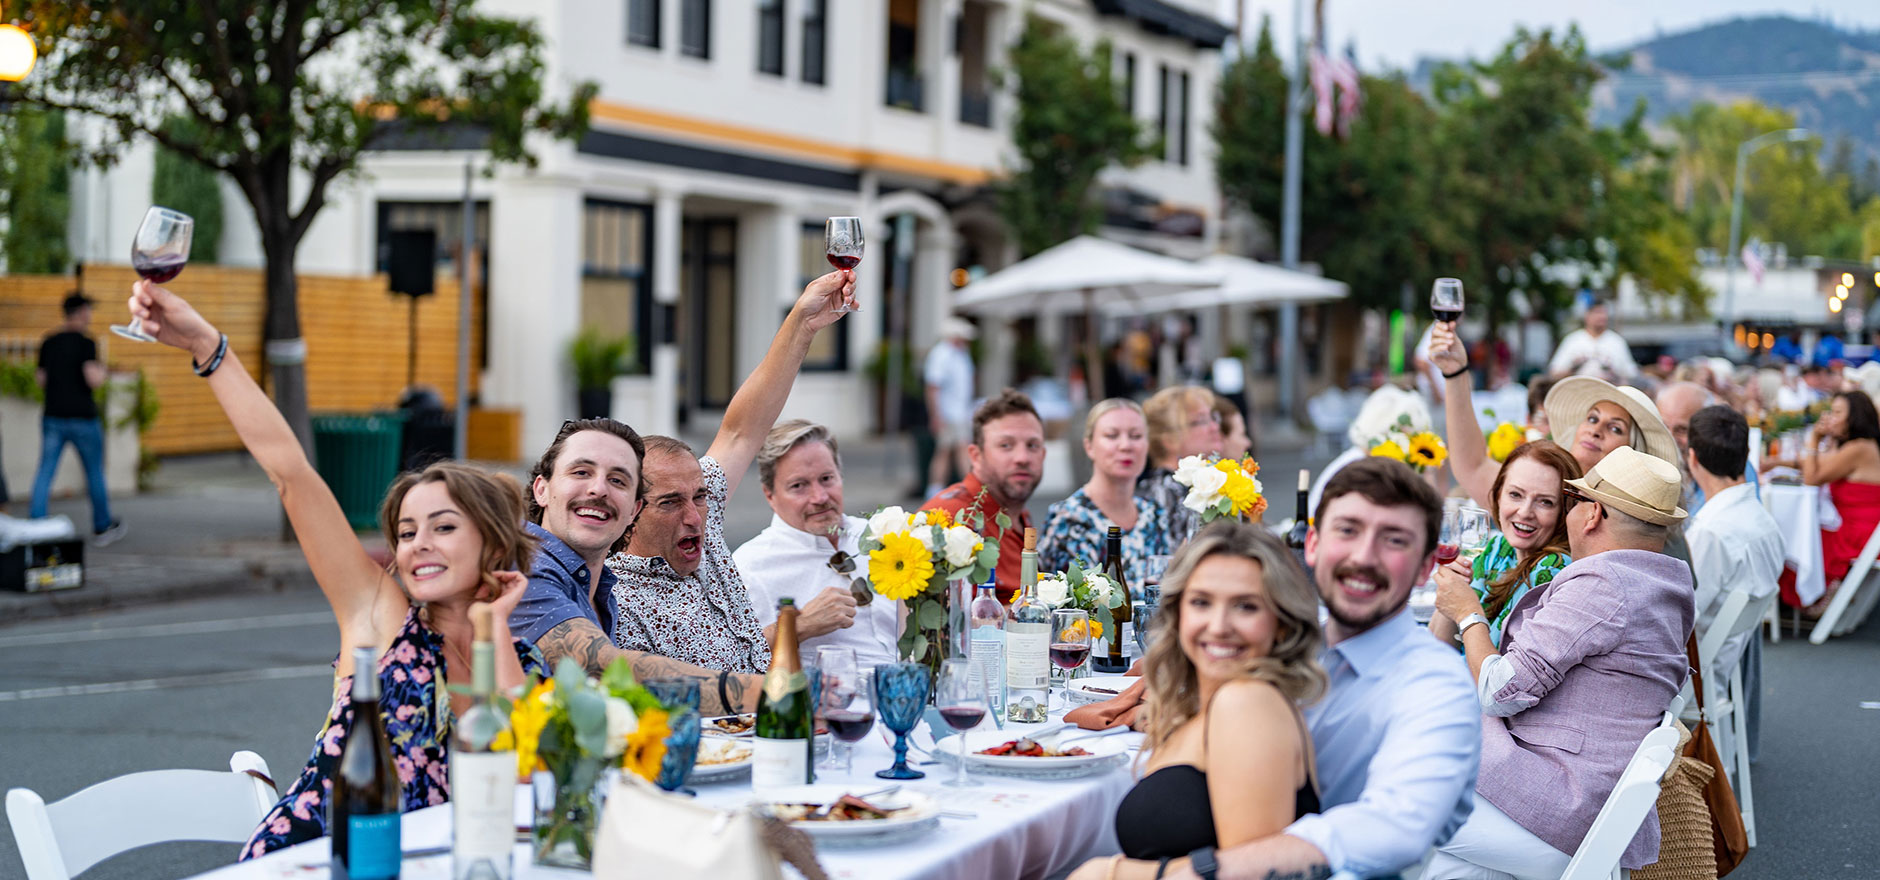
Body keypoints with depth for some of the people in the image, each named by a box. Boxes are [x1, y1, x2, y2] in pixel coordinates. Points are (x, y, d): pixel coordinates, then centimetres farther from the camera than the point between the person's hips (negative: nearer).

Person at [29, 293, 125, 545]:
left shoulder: (48, 342, 7)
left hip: (53, 416, 5)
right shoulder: (85, 343, -11)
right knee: (95, 472, 11)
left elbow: (41, 379, 12)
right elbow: (93, 380, -19)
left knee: (45, 473, 2)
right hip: (82, 417, -5)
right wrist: (101, 371, 1)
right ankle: (102, 527, 22)